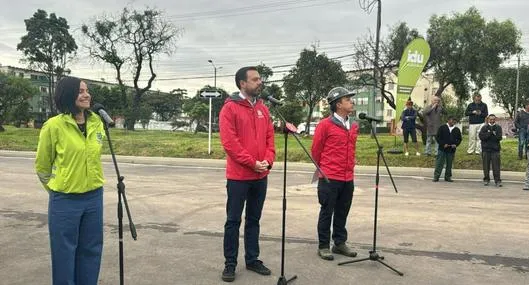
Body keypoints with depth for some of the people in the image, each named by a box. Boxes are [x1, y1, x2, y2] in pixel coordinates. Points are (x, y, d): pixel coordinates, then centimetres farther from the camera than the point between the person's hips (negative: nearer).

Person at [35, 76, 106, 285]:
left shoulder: (97, 122, 1)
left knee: (91, 251, 15)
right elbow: (42, 166, 0)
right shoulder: (54, 125, -13)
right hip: (65, 201, -4)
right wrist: (56, 188, 10)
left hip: (94, 197, 5)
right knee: (65, 253, 8)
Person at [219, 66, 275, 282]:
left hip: (260, 176, 6)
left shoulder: (263, 108, 11)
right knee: (233, 221, 3)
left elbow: (270, 137, 10)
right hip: (238, 176, -6)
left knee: (254, 220, 14)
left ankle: (252, 260, 25)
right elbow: (229, 142, -15)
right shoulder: (230, 108, -8)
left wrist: (268, 160, -6)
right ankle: (230, 264, 14)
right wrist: (252, 163, -17)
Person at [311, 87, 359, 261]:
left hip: (348, 179, 6)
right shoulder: (325, 125, -10)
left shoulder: (353, 126, 10)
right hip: (329, 179, -6)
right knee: (327, 212, 4)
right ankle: (323, 246, 15)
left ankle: (340, 243, 28)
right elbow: (315, 150, -3)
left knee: (342, 213, 15)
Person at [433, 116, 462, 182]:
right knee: (439, 163, -3)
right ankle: (436, 176, 2)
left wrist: (456, 144, -4)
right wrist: (443, 144, -12)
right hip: (442, 149, -3)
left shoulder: (457, 130, 9)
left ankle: (448, 177, 19)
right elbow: (437, 137, -2)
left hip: (452, 150, 3)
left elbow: (459, 139, 15)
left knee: (449, 164, 8)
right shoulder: (442, 128, 0)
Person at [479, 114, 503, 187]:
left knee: (496, 166, -5)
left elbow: (499, 138, -4)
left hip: (495, 149, -1)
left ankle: (497, 181, -2)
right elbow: (481, 136, -7)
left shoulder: (498, 127, 7)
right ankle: (486, 179, 17)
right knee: (486, 165, 6)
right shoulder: (484, 127, 7)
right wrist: (489, 133, -15)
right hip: (486, 149, 1)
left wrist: (493, 133, -15)